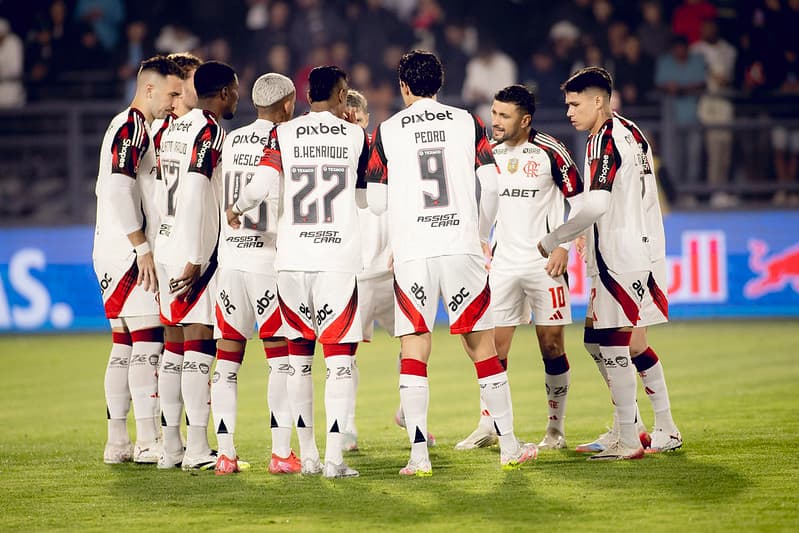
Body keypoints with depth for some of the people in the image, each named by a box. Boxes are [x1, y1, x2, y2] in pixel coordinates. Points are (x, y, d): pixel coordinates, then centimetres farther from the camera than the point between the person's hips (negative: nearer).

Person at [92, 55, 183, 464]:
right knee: (148, 341, -10)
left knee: (125, 345, 10)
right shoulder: (131, 127, -12)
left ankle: (117, 442, 11)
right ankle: (148, 442, -11)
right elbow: (118, 189, -21)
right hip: (128, 252, -10)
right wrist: (142, 249, -21)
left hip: (113, 255, 10)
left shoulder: (140, 129, 20)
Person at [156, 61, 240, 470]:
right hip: (194, 251, -9)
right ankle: (197, 449, -9)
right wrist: (195, 261, -19)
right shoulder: (209, 132, -11)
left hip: (169, 248, 9)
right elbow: (194, 196, -18)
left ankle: (170, 447, 13)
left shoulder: (174, 129, 16)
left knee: (176, 347, 10)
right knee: (199, 345, -8)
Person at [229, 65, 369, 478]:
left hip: (292, 258, 2)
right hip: (339, 258, -2)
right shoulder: (356, 136, 5)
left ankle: (307, 454, 14)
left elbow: (262, 183, -8)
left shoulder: (283, 134, 4)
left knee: (298, 355, 12)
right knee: (339, 357, -2)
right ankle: (334, 457, -11)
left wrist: (235, 211, 11)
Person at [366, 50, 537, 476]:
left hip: (412, 253, -1)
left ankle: (419, 455, -8)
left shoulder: (387, 132, 4)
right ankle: (509, 446, 11)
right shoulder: (467, 122, 7)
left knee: (413, 352, 0)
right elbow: (490, 185, 3)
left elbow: (376, 203, 4)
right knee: (482, 346, 8)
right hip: (461, 246, 1)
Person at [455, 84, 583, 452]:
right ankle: (488, 426, 8)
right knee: (494, 345, 0)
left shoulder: (550, 152, -7)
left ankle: (556, 428, 9)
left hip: (544, 263, -4)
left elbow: (577, 200, -2)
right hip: (504, 264, 4)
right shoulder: (490, 154, 7)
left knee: (551, 345, -1)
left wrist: (563, 246, -10)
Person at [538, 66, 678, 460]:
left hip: (618, 259, -10)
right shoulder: (628, 133, 16)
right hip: (634, 249, 10)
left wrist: (552, 241, -14)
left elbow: (596, 205, -22)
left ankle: (628, 441, -6)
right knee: (597, 341, 15)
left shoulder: (604, 139, -14)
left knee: (614, 346, -7)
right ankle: (630, 427, 18)